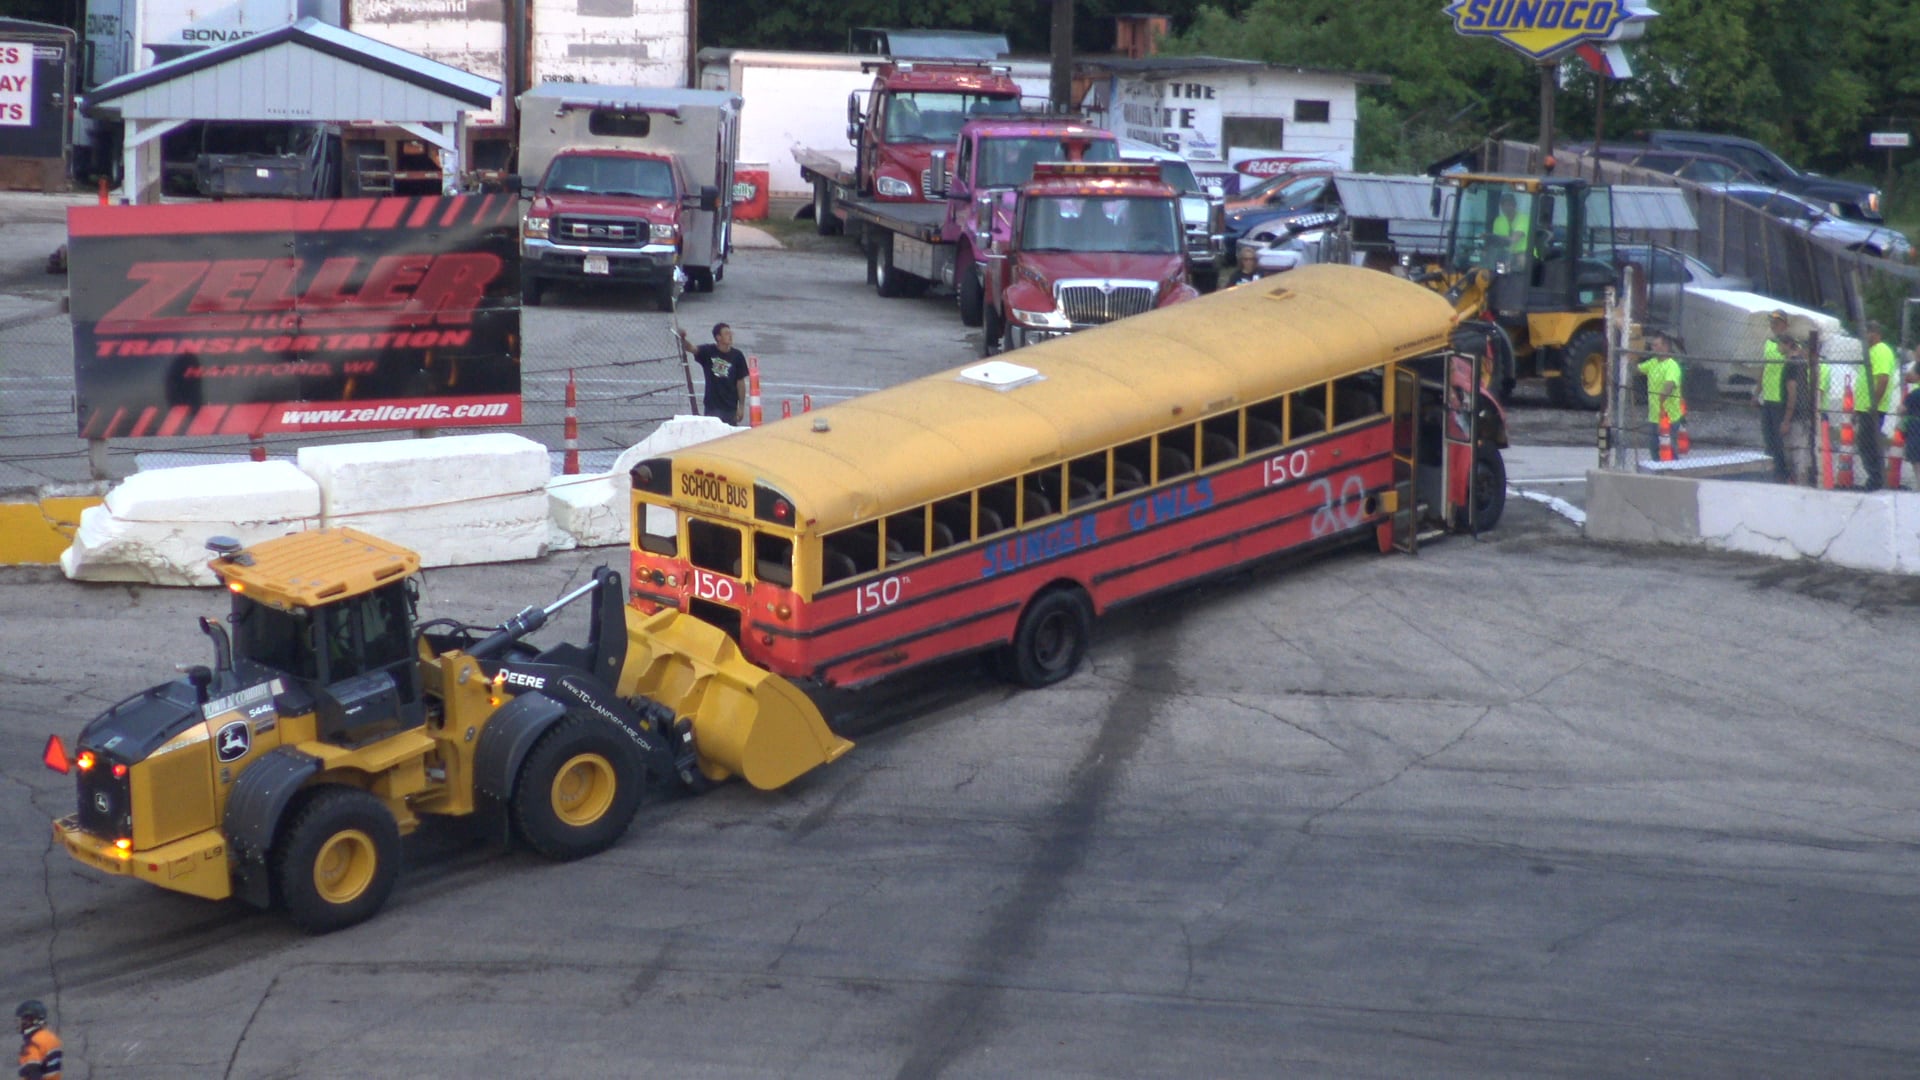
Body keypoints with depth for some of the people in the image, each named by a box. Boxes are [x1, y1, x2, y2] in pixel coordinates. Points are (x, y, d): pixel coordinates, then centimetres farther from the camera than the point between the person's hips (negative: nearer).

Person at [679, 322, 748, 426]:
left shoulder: (737, 356, 0)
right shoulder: (708, 352, -3)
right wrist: (683, 339, -42)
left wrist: (741, 406, 1)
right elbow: (691, 348, -20)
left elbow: (740, 382, 3)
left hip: (730, 408, 1)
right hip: (712, 407, -1)